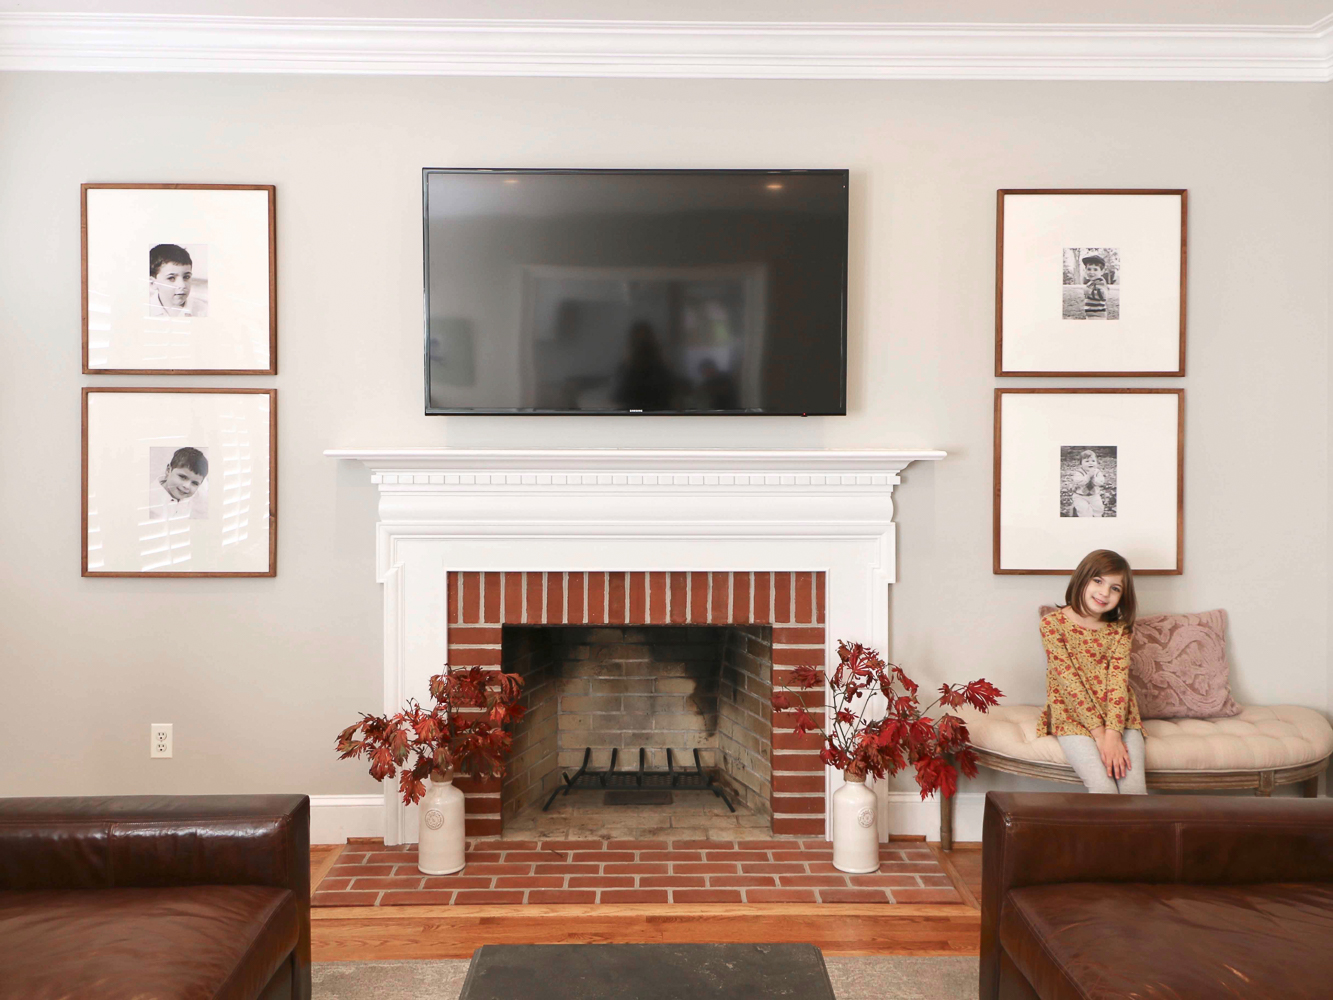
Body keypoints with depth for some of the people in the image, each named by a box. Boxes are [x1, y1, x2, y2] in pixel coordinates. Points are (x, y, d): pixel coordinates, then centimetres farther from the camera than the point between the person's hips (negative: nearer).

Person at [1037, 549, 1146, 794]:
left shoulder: (1120, 629, 6)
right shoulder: (1052, 623, -5)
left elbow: (1118, 682, -6)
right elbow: (1070, 682, -11)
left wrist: (1113, 733, -20)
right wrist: (1099, 734, -18)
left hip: (1118, 717, 3)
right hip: (1072, 718, -3)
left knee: (1135, 788, -18)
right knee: (1104, 788, -23)